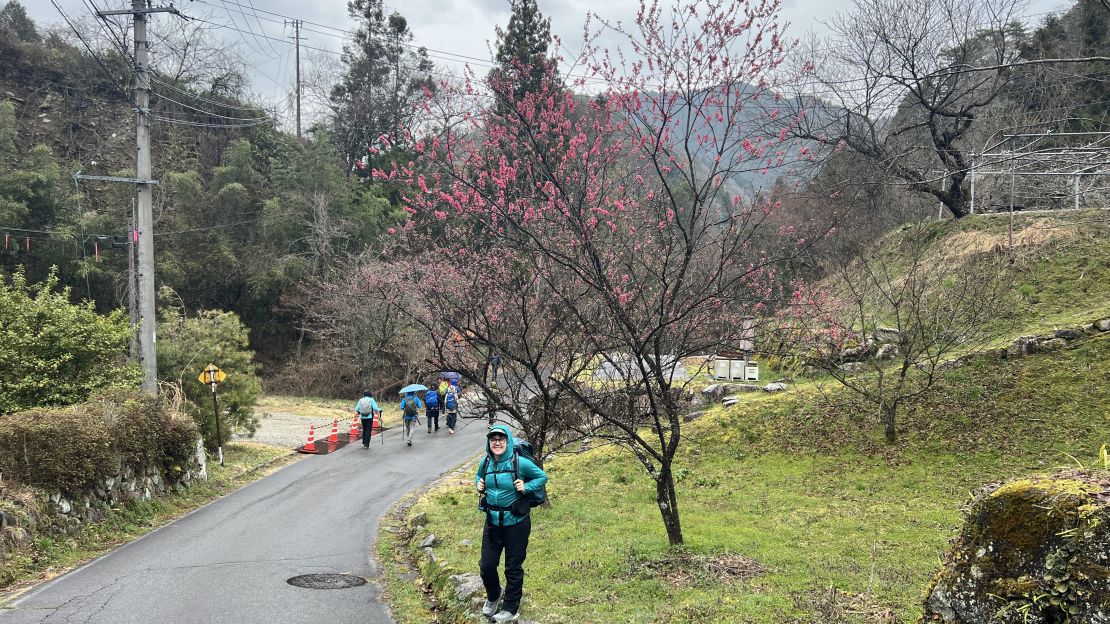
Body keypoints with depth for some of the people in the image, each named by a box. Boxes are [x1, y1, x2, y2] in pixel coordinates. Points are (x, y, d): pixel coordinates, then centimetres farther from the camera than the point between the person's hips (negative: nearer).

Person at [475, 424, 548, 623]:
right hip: (492, 522, 4)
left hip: (516, 523, -4)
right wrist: (479, 484, -2)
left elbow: (542, 477, -4)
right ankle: (493, 596, 40)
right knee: (486, 565, 9)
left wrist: (526, 487, -18)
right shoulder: (486, 462, -4)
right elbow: (479, 475, 19)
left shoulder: (520, 463, -17)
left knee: (513, 568, 9)